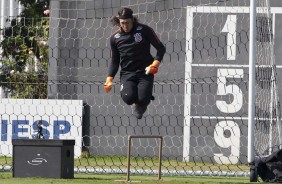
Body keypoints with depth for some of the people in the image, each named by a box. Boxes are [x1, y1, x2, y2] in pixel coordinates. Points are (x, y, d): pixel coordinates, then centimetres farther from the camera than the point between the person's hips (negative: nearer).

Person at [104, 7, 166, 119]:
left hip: (145, 72, -1)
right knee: (128, 97, -26)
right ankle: (136, 103, 14)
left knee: (143, 100, -20)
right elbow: (115, 60, 14)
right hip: (127, 73, 2)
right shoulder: (115, 38, 3)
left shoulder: (144, 30, -6)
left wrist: (155, 63, -18)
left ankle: (140, 105, 22)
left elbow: (161, 48, -1)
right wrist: (110, 78, 1)